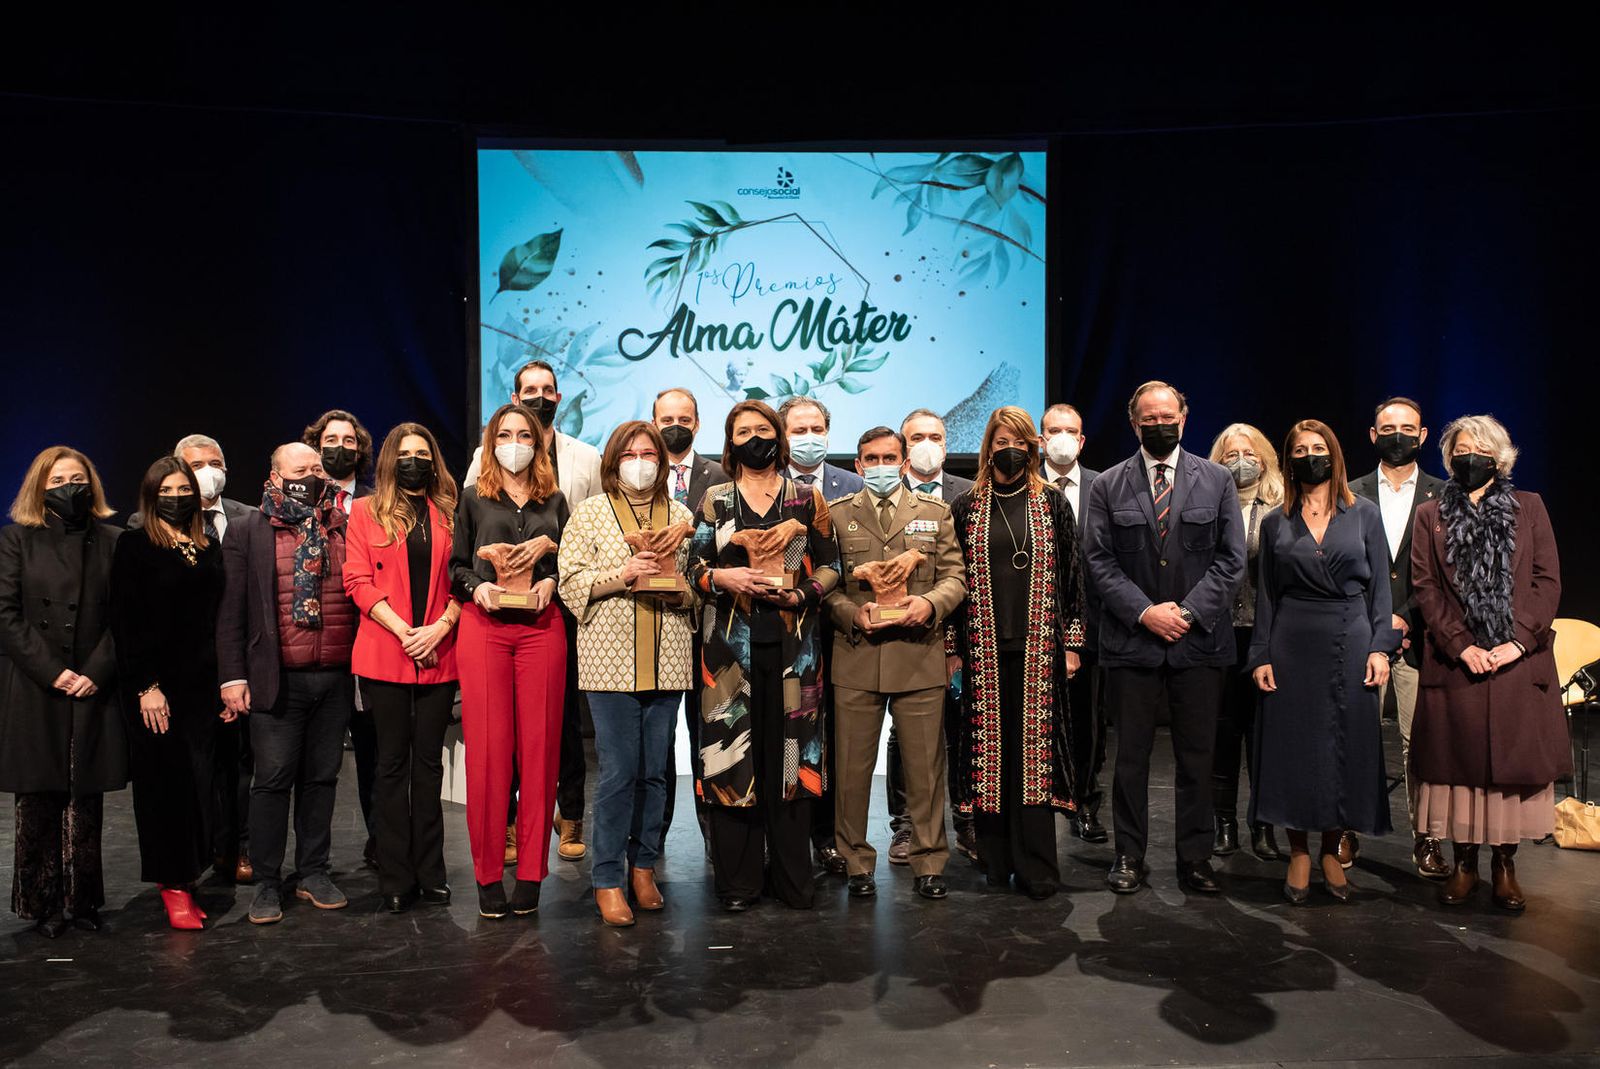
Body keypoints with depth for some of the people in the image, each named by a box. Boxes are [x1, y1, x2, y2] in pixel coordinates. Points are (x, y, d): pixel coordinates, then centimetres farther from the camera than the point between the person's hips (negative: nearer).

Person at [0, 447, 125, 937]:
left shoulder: (112, 541, 8)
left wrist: (96, 672, -8)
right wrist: (52, 672, -10)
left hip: (94, 691, 1)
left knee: (86, 804, 4)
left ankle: (82, 900, 13)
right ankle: (43, 904, 13)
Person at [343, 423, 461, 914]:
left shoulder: (449, 513, 10)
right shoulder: (365, 511, 7)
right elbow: (358, 581, -2)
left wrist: (441, 627, -10)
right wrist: (404, 632, -11)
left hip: (439, 655, 1)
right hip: (383, 654, -1)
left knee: (429, 761, 7)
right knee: (392, 762, 4)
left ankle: (430, 873, 15)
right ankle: (395, 878, 11)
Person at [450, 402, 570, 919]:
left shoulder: (555, 501, 15)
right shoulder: (473, 499, 12)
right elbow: (456, 565, 10)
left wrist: (550, 582, -5)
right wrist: (476, 587, -9)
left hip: (541, 627, 1)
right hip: (484, 626, -1)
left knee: (539, 747, -1)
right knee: (487, 749, -3)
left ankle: (530, 873, 8)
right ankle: (488, 874, 8)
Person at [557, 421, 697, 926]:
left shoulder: (681, 515, 14)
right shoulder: (590, 512, 6)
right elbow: (571, 581, -1)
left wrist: (679, 586, -5)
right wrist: (622, 575, -14)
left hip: (666, 661, 3)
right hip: (610, 658, -3)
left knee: (654, 770, 8)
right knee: (618, 771, -4)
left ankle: (643, 865, 23)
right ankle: (608, 879, 7)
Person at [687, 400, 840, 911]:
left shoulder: (808, 499, 10)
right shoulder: (715, 500, 11)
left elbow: (830, 566, 7)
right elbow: (694, 567, 8)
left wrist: (798, 594, -10)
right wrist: (723, 578, -12)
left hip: (793, 643, 0)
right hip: (732, 643, 0)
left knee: (790, 750, 1)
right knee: (733, 751, -1)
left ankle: (791, 876, 13)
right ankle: (738, 880, 11)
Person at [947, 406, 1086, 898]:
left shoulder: (1052, 503, 7)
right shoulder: (967, 506, 7)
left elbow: (1071, 573, 6)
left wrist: (1072, 642, 1)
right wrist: (953, 646, 2)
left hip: (1039, 646, 0)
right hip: (984, 646, 1)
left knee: (1035, 748, -1)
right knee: (989, 747, 3)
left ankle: (1036, 867, 6)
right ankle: (995, 859, 15)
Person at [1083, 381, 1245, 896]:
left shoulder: (1216, 480, 8)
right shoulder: (1108, 486, 6)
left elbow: (1230, 559, 3)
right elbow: (1100, 563, 1)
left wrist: (1189, 611, -9)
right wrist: (1144, 612, -10)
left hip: (1200, 640, 1)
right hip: (1131, 641, 0)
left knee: (1197, 757, 6)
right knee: (1131, 755, 5)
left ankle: (1195, 858, 19)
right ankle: (1129, 856, 17)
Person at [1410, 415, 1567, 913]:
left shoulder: (1529, 507, 9)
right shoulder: (1430, 515, 9)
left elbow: (1548, 581, 4)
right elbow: (1425, 588, 2)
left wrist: (1519, 640, -9)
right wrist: (1461, 645, -9)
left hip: (1520, 661, 0)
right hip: (1455, 661, 0)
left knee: (1515, 759, 2)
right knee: (1458, 760, 2)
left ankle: (1505, 866, 14)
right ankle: (1463, 865, 13)